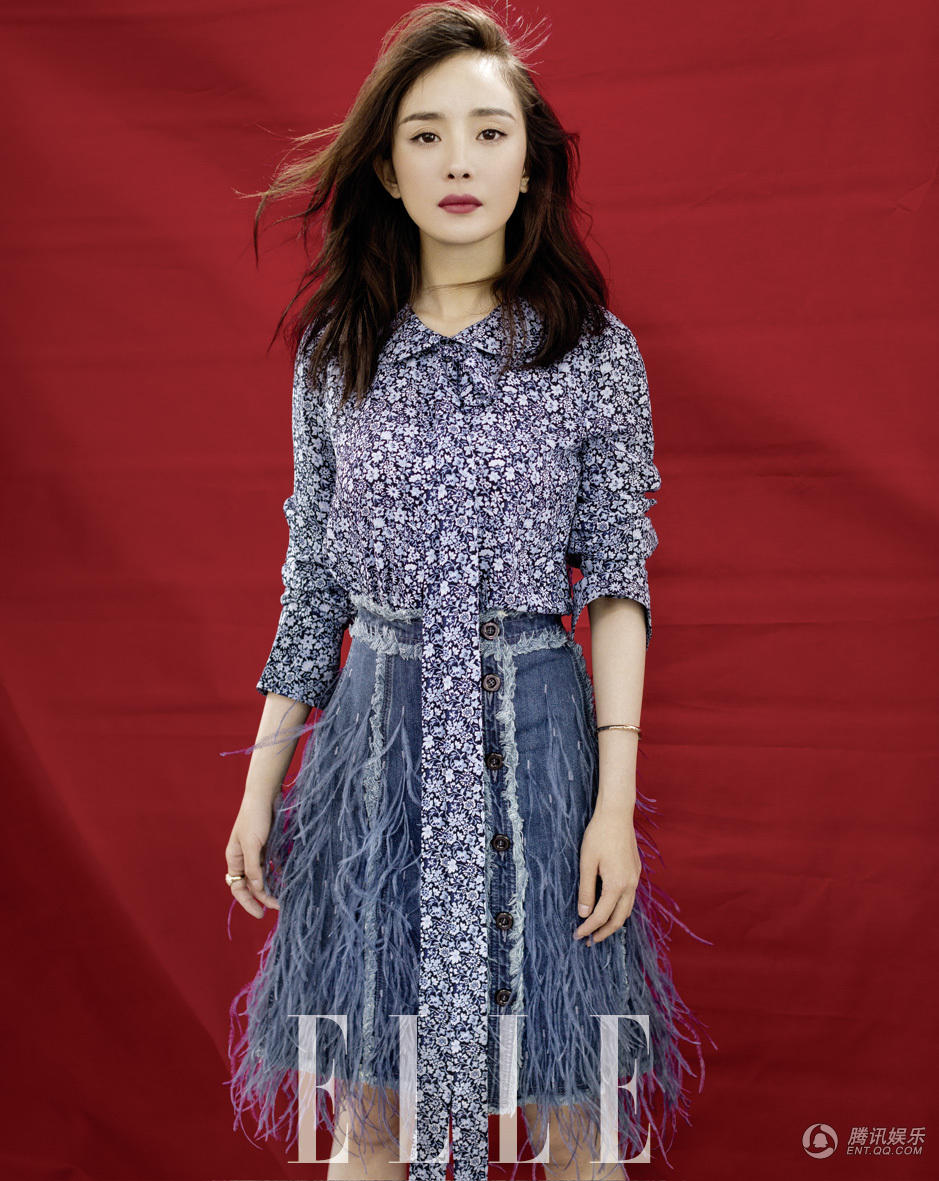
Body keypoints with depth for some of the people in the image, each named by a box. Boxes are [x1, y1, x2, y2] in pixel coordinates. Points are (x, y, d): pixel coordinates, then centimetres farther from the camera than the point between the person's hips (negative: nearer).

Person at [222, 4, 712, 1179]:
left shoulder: (595, 354, -2)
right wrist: (261, 780, 8)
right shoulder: (337, 350, 4)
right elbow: (312, 579, 8)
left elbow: (620, 586, -2)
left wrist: (615, 799, -9)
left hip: (536, 732, -1)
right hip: (378, 735, 2)